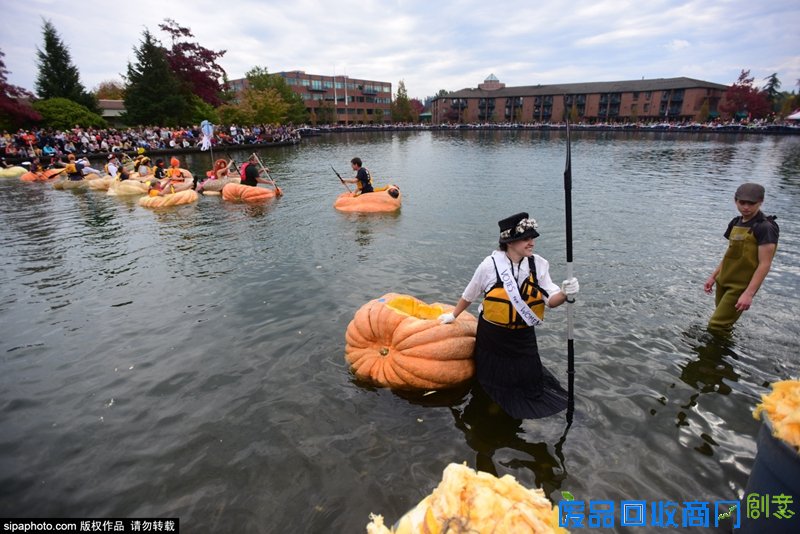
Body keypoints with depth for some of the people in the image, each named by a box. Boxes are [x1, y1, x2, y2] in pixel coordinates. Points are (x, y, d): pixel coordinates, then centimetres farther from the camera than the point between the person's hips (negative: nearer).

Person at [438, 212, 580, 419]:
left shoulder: (539, 265, -10)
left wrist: (565, 294, -33)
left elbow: (551, 300, -10)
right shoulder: (490, 265, -17)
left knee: (530, 381, 9)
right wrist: (453, 315, 12)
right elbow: (469, 295, -1)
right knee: (493, 380, 16)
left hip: (523, 336, 2)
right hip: (491, 335, -2)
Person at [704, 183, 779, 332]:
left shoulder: (765, 227, -14)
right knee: (723, 323, 17)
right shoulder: (735, 223, 9)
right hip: (723, 281, 7)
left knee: (716, 326, -9)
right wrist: (713, 276, 15)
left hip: (741, 286, -7)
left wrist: (749, 294, -24)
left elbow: (764, 264, -18)